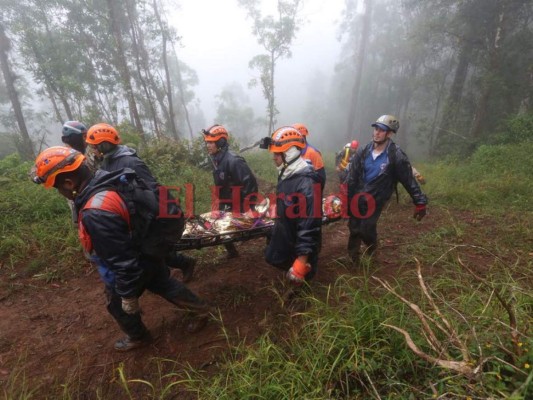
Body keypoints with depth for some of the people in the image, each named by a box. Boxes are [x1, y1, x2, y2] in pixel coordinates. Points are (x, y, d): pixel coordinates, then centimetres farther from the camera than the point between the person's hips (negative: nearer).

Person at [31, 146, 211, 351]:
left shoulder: (96, 213, -37)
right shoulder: (107, 182, -9)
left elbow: (122, 261, -31)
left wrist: (128, 294, -18)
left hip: (131, 268, -7)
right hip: (150, 252, 8)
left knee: (119, 305, 21)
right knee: (165, 284, 26)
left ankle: (137, 337, 47)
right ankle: (201, 308, 42)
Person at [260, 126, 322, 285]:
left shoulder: (306, 182, -28)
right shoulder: (286, 175, 2)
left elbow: (310, 225, -30)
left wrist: (302, 261, -29)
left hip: (298, 253, -8)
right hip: (283, 245, 8)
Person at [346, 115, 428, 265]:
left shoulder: (396, 156, -14)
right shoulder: (363, 151, -3)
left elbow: (409, 181, -9)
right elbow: (352, 176, 0)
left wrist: (420, 202, -8)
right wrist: (347, 198, -1)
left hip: (375, 200, -3)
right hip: (357, 197, 4)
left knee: (366, 229, -7)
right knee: (354, 228, 8)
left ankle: (372, 253, 27)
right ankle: (353, 258, 29)